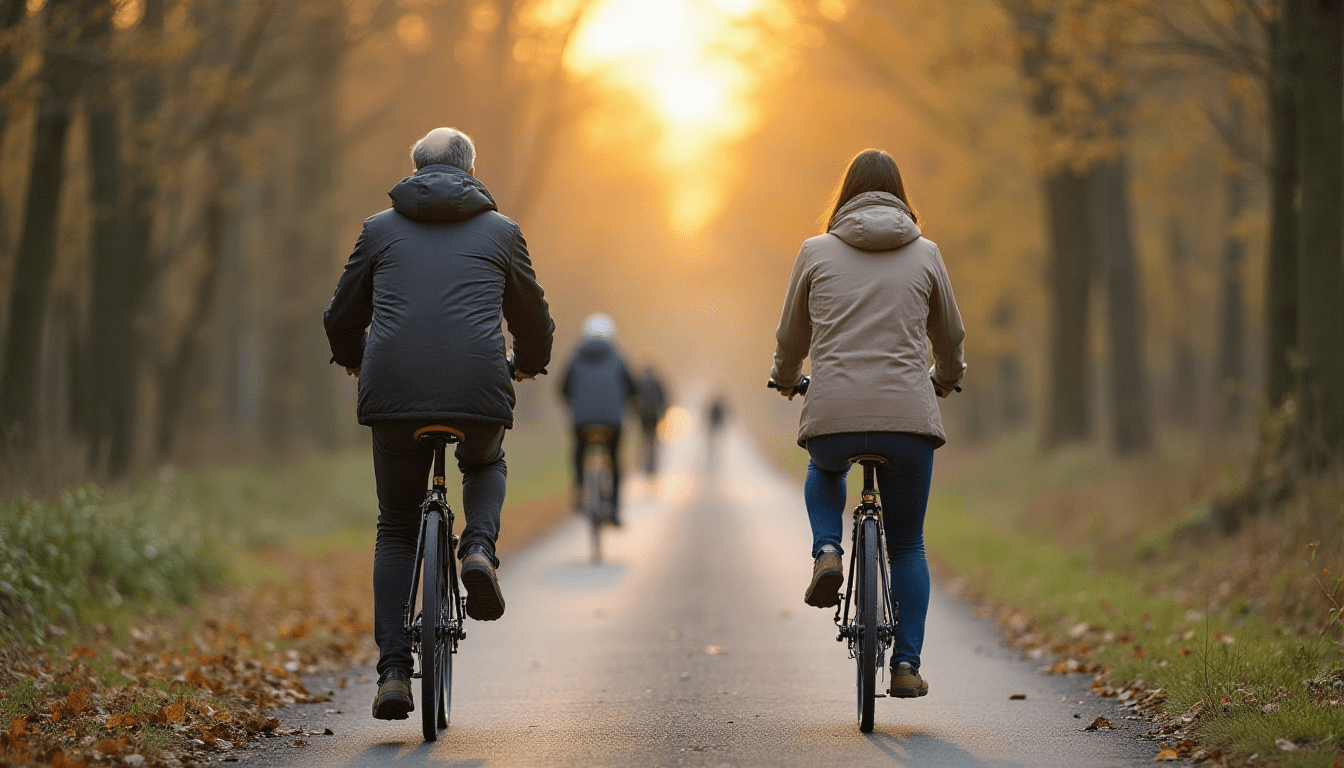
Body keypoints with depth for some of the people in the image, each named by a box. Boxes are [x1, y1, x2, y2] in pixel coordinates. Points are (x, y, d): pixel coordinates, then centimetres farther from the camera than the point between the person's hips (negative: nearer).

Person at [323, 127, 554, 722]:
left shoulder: (380, 229, 16)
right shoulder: (500, 231, 15)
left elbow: (341, 321, 21)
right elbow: (535, 322, 24)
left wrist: (354, 362, 44)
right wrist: (527, 365, 46)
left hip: (393, 391, 0)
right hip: (480, 392, 0)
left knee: (396, 528, 16)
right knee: (486, 466, 34)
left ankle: (394, 672, 3)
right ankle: (479, 549, 3)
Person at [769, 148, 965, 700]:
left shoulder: (817, 252, 6)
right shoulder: (925, 255, 7)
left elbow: (791, 338, 17)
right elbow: (951, 338, 20)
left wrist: (786, 379, 39)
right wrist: (944, 380, 42)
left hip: (832, 416, 0)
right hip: (907, 417, 0)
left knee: (824, 470, 36)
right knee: (907, 546, 16)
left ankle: (826, 553, 10)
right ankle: (906, 664, 6)